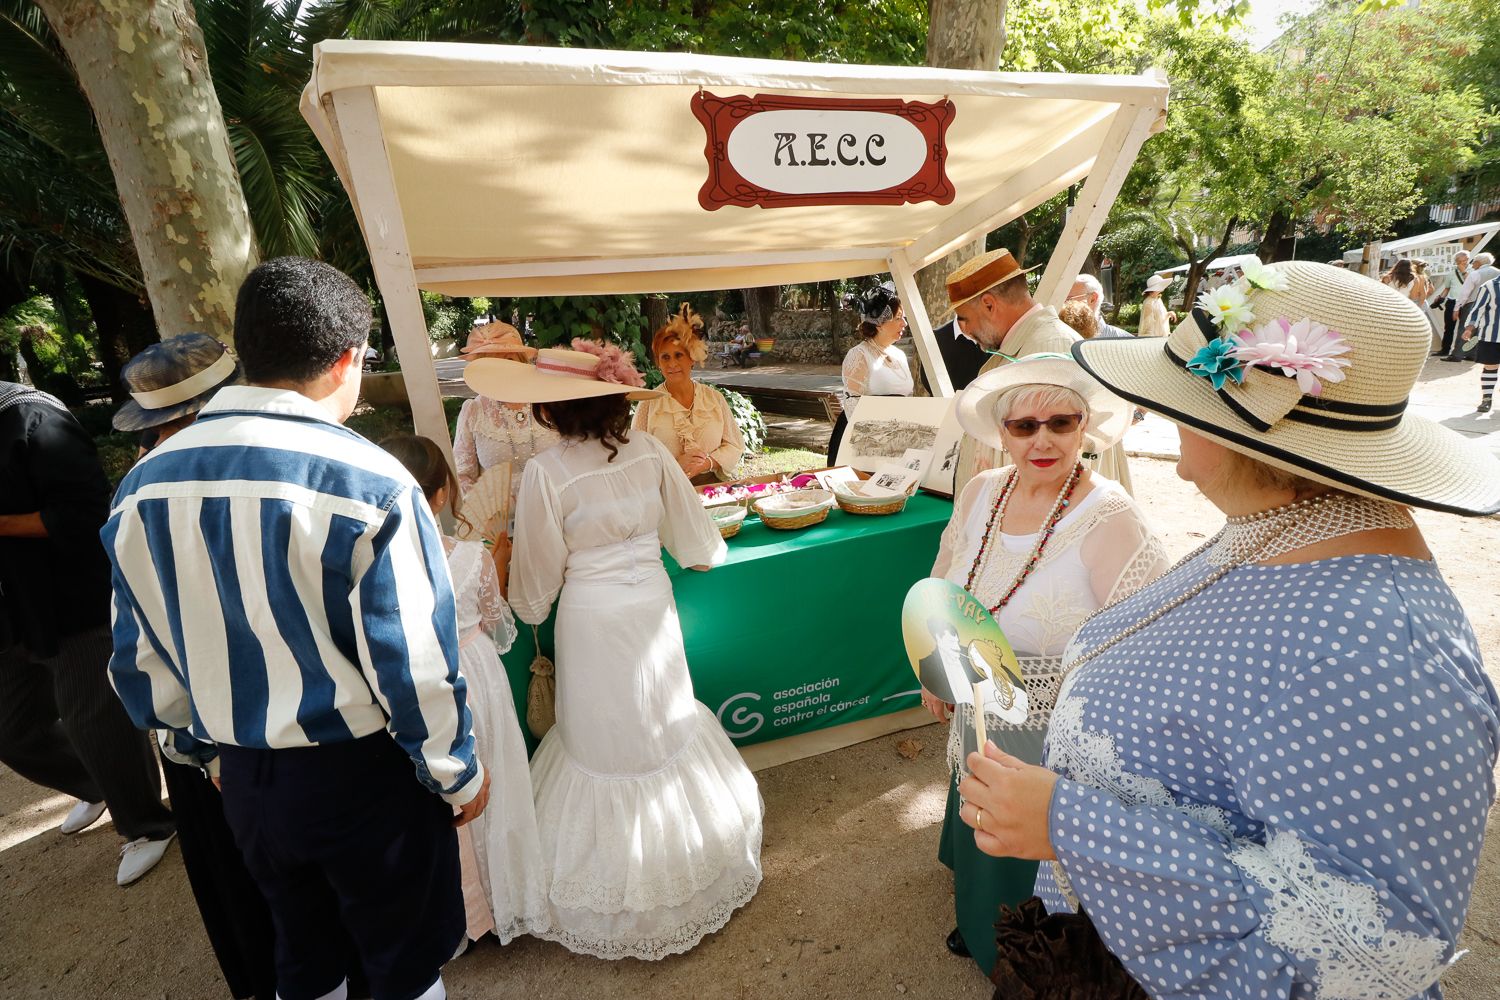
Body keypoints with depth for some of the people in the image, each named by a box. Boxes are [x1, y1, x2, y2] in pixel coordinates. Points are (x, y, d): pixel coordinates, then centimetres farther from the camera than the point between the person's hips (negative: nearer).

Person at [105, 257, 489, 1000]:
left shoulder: (144, 485, -5)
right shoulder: (368, 483, -24)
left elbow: (140, 656, 4)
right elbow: (414, 660, -21)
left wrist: (205, 750, 21)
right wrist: (458, 774, -5)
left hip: (243, 777, 6)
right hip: (361, 773, -5)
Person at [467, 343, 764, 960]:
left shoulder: (547, 473, -18)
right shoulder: (650, 452, -8)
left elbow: (538, 580, -8)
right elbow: (697, 545, 1)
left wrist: (528, 608, 13)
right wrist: (703, 553, 23)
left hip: (590, 621, -3)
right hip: (653, 607, 4)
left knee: (605, 739, 14)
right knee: (666, 723, 22)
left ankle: (619, 903, 36)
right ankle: (684, 847, 44)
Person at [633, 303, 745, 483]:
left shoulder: (715, 398, 10)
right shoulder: (649, 404, 3)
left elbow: (735, 446, 9)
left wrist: (706, 464, -7)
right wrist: (675, 465, -14)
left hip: (713, 485, 1)